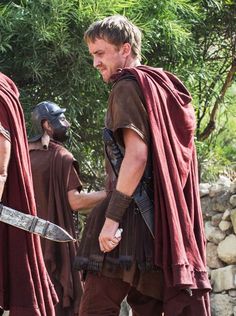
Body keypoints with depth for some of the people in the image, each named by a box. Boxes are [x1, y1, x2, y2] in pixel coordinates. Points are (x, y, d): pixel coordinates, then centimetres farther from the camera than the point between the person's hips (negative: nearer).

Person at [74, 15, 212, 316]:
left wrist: (112, 216, -20)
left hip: (134, 213, -9)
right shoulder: (161, 86, 20)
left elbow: (136, 155, -17)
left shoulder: (127, 86, -6)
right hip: (165, 220, 9)